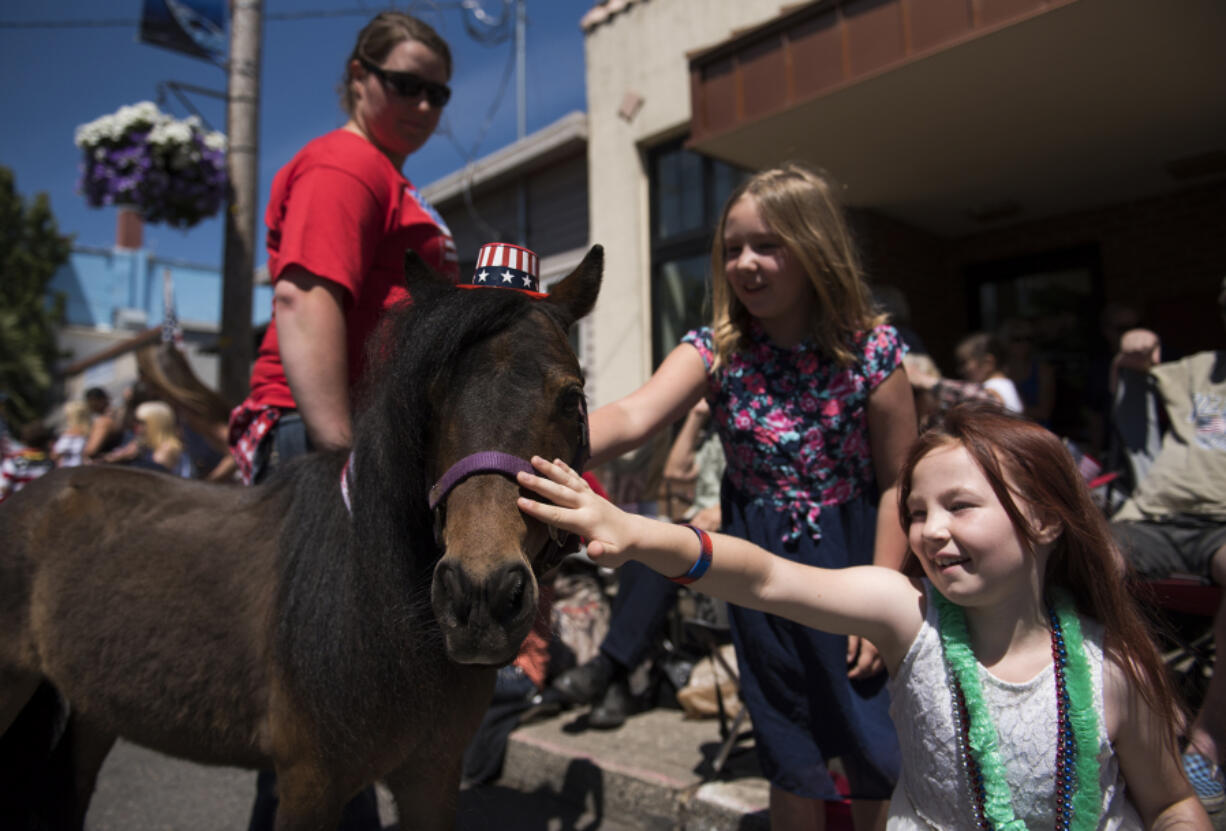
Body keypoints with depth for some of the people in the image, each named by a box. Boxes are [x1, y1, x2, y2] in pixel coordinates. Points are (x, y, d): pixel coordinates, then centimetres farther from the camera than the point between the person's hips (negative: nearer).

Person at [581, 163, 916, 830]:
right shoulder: (714, 349, -9)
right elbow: (634, 416, -27)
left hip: (851, 559, -1)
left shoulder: (871, 350, -12)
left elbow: (898, 482, -9)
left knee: (878, 760, 12)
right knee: (790, 762, 17)